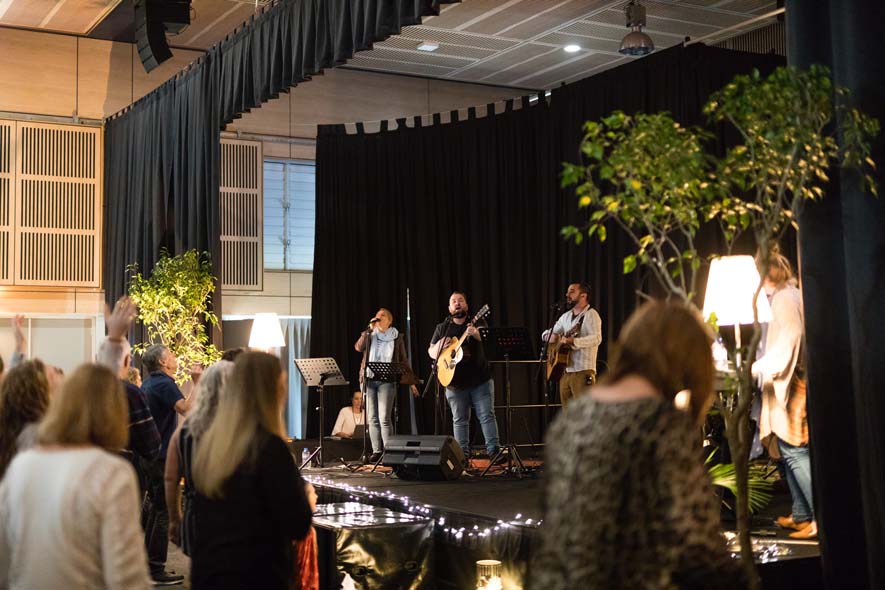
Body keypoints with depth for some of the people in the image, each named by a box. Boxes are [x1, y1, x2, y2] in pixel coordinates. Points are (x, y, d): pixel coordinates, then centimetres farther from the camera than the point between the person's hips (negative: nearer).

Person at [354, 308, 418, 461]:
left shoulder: (397, 338, 9)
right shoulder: (369, 335, 14)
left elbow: (403, 360, 11)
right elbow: (358, 347, -6)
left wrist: (411, 381, 6)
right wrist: (370, 329, -10)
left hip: (387, 381, -3)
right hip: (369, 380, 3)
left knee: (384, 418, -12)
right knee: (372, 418, 3)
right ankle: (376, 451, 7)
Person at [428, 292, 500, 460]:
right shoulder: (442, 328, 11)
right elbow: (431, 352, 12)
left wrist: (477, 335, -28)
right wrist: (439, 346, -11)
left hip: (481, 380, -1)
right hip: (455, 383, 2)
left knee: (487, 416, -5)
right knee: (459, 420, 5)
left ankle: (493, 450, -4)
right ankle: (463, 454, 10)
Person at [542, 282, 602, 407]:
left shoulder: (591, 315, -5)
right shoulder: (566, 316, 19)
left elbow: (596, 338, -20)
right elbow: (546, 333, 27)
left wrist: (573, 341, -31)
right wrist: (550, 336, 3)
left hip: (583, 372, -8)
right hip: (565, 372, 8)